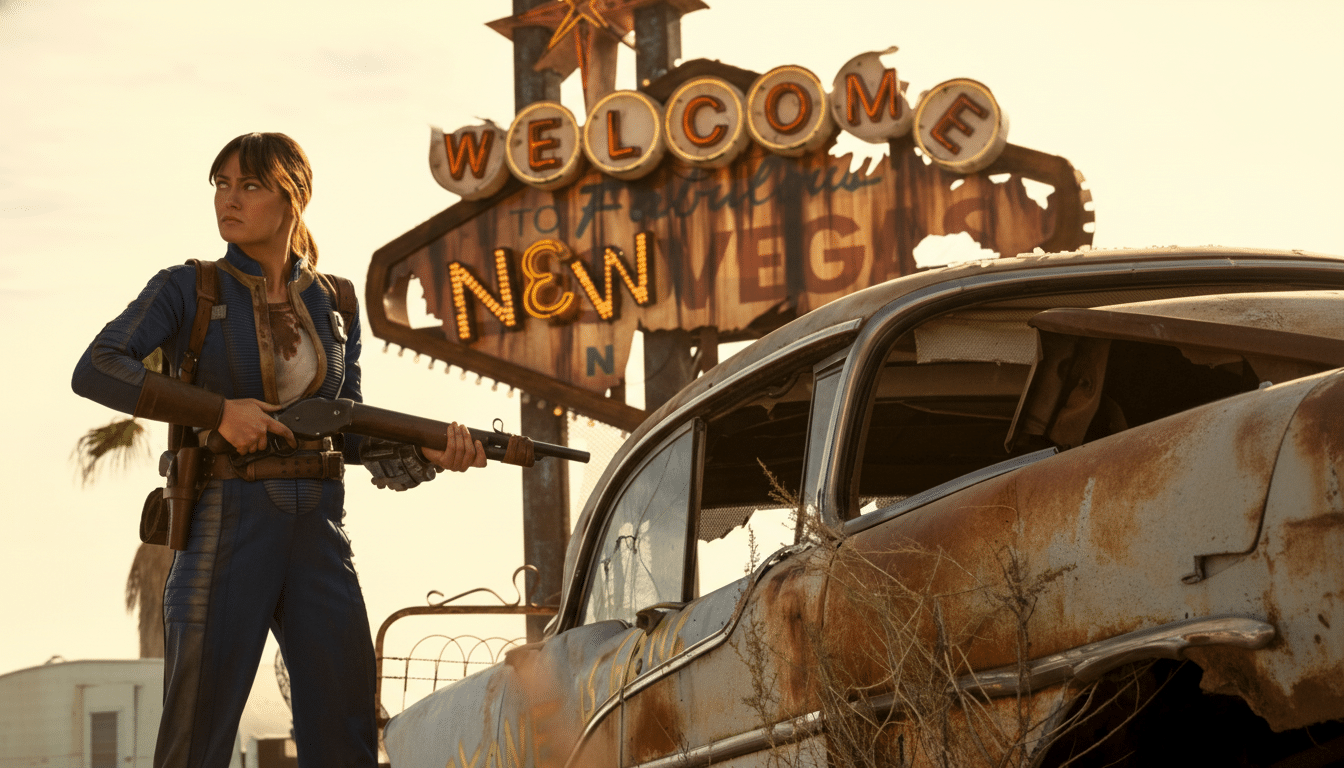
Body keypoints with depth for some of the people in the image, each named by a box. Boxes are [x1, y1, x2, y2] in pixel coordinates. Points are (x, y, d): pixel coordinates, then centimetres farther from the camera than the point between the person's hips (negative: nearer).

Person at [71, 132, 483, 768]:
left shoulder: (332, 304, 12)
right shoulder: (187, 290, 1)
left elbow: (351, 433, 14)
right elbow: (96, 370, -12)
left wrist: (428, 454, -5)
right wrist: (220, 411, -17)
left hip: (317, 535, 4)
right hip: (222, 526, -3)